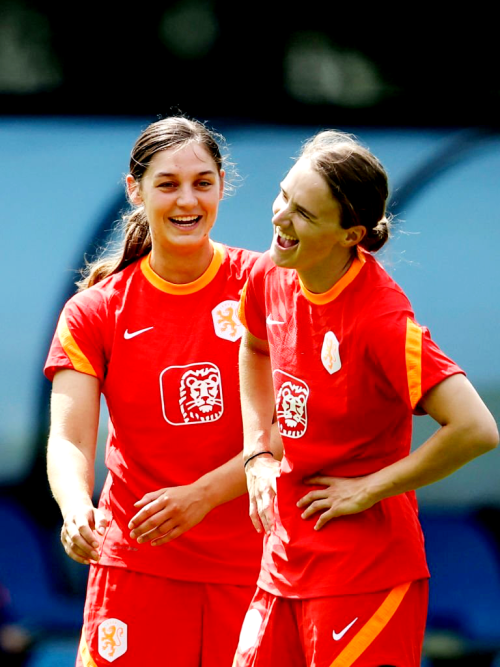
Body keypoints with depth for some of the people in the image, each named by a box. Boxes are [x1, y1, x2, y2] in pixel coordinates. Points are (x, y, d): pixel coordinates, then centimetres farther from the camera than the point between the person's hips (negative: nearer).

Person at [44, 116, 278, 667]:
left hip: (250, 563, 0)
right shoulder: (95, 310, 3)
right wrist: (76, 509, -29)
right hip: (137, 567, 0)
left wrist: (201, 496, -21)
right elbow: (69, 438, -7)